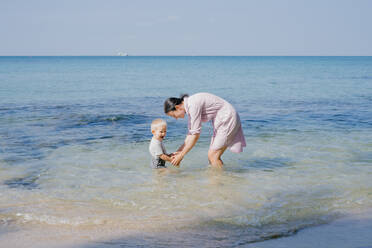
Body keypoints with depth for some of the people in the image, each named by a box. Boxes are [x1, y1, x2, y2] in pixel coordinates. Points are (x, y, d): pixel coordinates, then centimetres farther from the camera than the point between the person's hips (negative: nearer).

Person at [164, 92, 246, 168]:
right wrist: (179, 151, 8)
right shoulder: (189, 106, 6)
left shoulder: (193, 105, -22)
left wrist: (181, 155, -16)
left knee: (213, 156, -10)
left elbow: (196, 134, -22)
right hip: (221, 121, 10)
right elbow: (191, 133, 12)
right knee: (211, 156, 8)